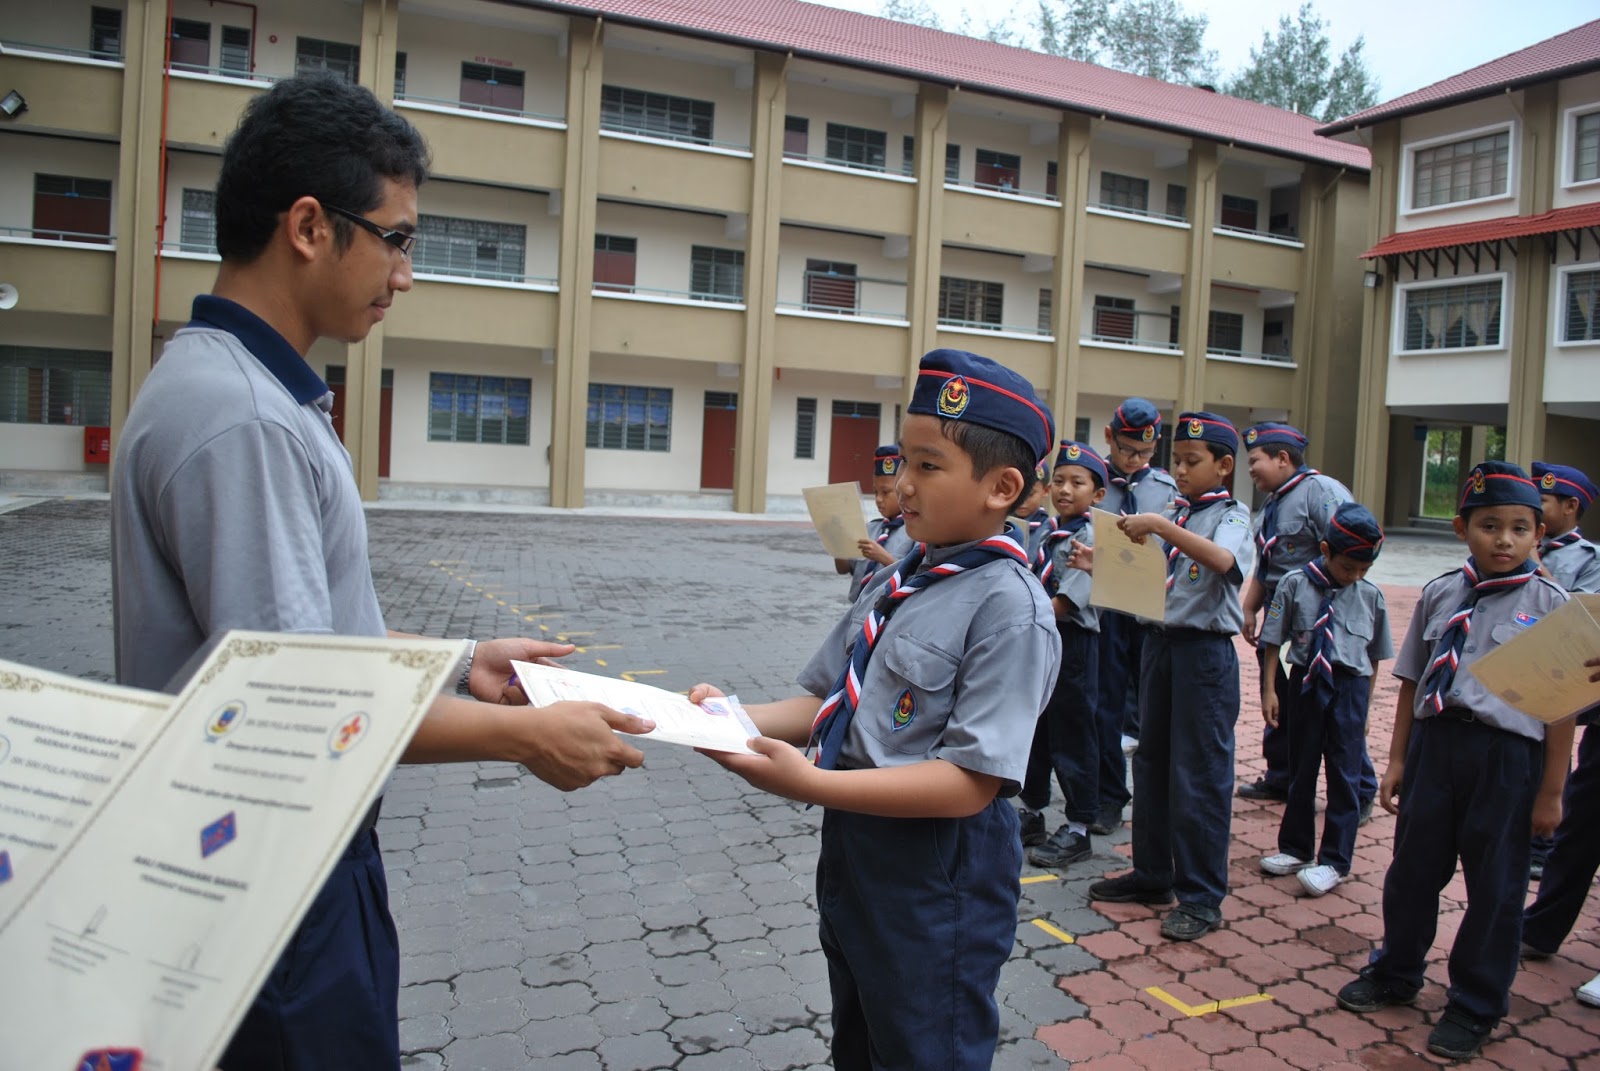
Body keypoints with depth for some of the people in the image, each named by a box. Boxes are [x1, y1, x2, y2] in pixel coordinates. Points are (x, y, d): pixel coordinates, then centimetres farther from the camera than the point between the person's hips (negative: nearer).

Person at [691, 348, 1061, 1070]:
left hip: (936, 883, -8)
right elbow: (824, 705, 10)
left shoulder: (1009, 606, -20)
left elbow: (971, 782, -26)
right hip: (854, 858, 8)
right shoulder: (897, 584, 5)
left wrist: (809, 785, -29)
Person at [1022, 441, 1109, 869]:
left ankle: (1078, 829, 11)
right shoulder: (1049, 532, 11)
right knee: (1033, 727, 16)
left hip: (1072, 642, -8)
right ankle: (1032, 811, 31)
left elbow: (1067, 601, -19)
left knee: (1071, 735, 0)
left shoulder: (1090, 537, -12)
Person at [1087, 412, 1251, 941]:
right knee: (1151, 762, 14)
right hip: (1160, 641, 7)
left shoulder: (1231, 516, -7)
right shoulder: (1172, 513, 10)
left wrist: (1160, 526, -33)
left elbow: (1221, 559, -29)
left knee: (1198, 775, 0)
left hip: (1204, 652, -7)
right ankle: (1151, 874, 28)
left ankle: (1202, 897, 12)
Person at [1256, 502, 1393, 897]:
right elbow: (1273, 641, 0)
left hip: (1349, 687, 0)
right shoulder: (1295, 584, -6)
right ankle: (1296, 849, 28)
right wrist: (1269, 689, -3)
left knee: (1344, 774, 2)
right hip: (1306, 683, 1)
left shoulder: (1371, 597, -1)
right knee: (1302, 769, 14)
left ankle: (1334, 860, 14)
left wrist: (1364, 707, 9)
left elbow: (1374, 656, 8)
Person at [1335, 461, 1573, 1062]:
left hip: (1507, 753, -3)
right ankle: (1395, 974, 36)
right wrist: (1397, 760, 9)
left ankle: (1475, 1006, 27)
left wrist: (1551, 790, -5)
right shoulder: (1440, 595, 4)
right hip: (1434, 741, 3)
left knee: (1495, 887, 10)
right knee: (1413, 867, 15)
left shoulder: (1549, 604, -5)